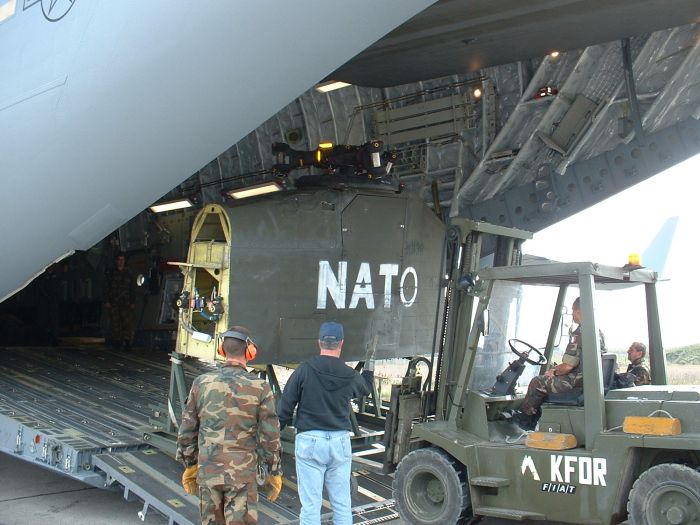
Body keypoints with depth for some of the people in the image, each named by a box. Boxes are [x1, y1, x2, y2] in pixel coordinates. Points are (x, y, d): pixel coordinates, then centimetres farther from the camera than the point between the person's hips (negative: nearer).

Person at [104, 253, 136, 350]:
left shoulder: (128, 274, 11)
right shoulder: (112, 273, 10)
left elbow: (133, 289, 12)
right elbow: (107, 288, 8)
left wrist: (133, 302, 5)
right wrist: (107, 301, -1)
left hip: (126, 303, 0)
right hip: (114, 303, 1)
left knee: (128, 322, -12)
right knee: (115, 322, -1)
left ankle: (127, 341, -13)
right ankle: (117, 341, 6)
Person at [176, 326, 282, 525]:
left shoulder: (201, 383, -2)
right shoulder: (260, 388, -10)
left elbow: (187, 431, 4)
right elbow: (269, 438, -8)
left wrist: (190, 466, 17)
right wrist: (275, 473, 5)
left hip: (208, 472, 3)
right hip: (242, 474, -3)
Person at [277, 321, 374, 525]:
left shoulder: (305, 370, -9)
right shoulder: (350, 375, 0)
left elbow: (285, 407, -6)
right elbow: (366, 387, 24)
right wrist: (370, 362, 38)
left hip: (309, 441, -3)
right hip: (340, 441, 3)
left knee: (310, 505, 2)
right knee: (342, 504, 12)